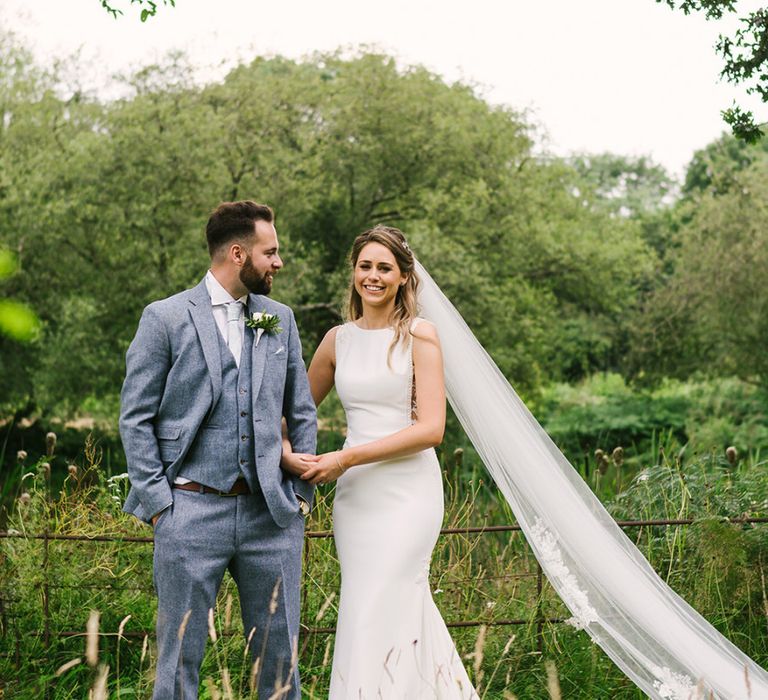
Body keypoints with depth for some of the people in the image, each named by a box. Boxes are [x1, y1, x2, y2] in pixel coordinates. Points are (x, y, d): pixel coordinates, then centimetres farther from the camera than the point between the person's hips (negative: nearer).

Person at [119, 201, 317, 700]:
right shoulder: (166, 318, -1)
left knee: (280, 658, 9)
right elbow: (136, 419, -1)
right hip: (193, 509, -3)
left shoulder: (280, 319, 12)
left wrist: (302, 491, 8)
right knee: (180, 658, 4)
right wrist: (157, 502, -7)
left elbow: (302, 414, 16)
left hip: (272, 514, 4)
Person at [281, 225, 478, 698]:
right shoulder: (338, 339, 9)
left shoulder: (420, 336, -5)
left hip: (408, 489, -5)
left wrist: (348, 457, -15)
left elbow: (431, 428, -12)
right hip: (354, 493, 5)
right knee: (409, 610, 13)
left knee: (381, 617, -6)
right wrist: (287, 451, -2)